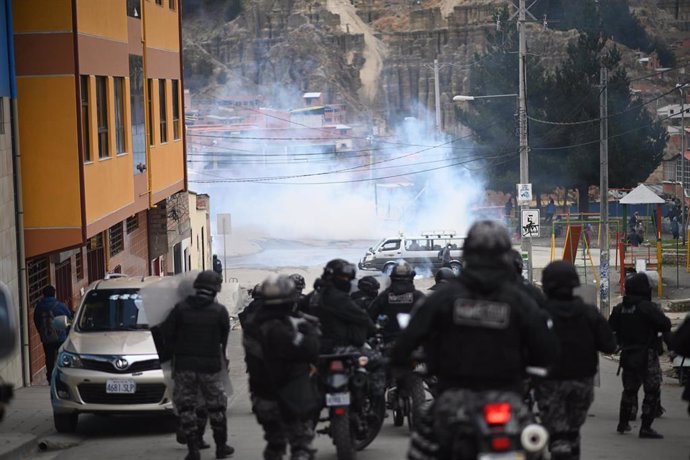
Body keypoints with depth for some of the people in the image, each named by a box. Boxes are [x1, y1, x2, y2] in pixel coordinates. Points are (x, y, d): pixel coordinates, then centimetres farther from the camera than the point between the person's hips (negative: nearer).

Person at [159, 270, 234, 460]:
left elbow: (167, 332, -3)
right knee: (216, 406, 12)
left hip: (183, 365, 1)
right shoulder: (219, 311, -6)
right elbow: (224, 336, 3)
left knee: (186, 406, 7)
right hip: (210, 366, -1)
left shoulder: (181, 308, -4)